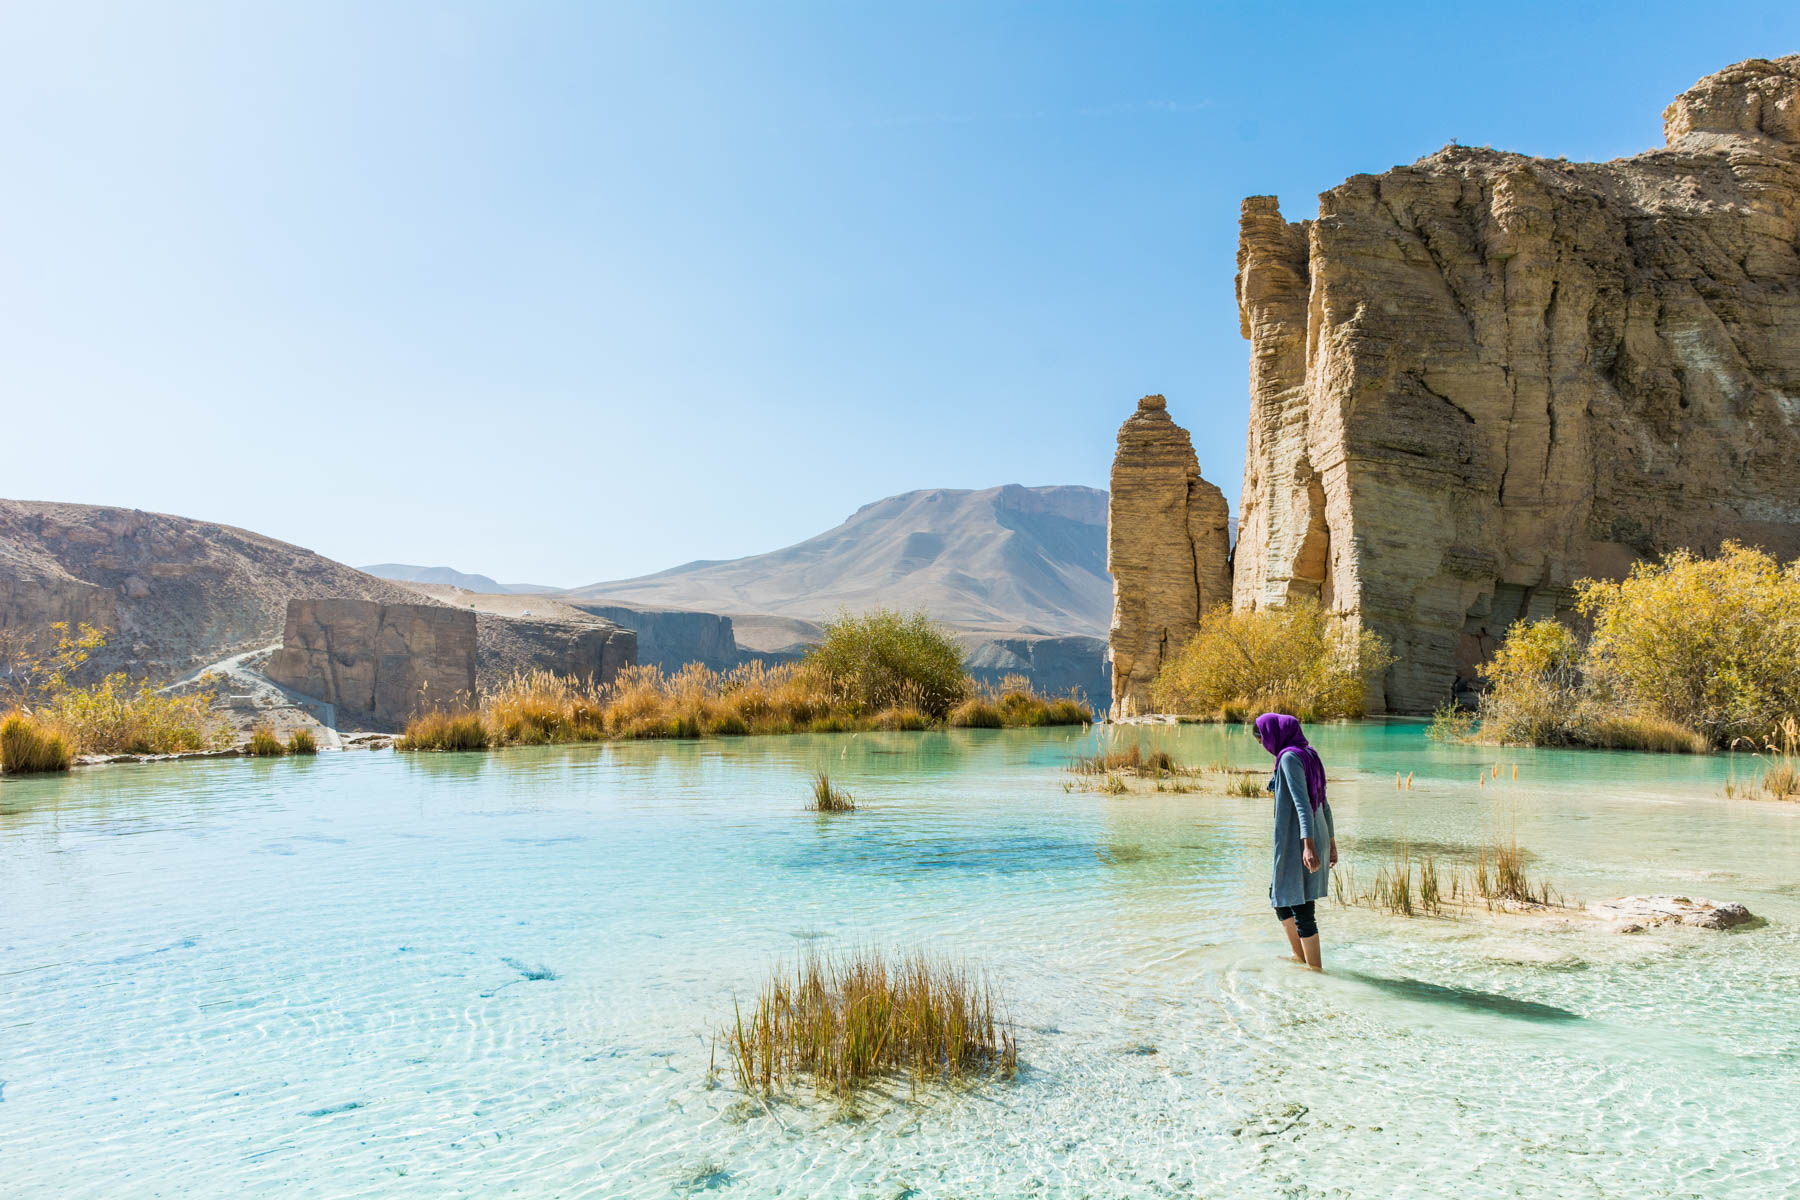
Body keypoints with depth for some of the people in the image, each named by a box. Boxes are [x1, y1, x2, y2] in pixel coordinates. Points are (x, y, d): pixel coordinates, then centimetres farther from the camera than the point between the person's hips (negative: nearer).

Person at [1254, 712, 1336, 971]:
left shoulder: (1290, 757, -15)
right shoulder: (1309, 756, 13)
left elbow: (1302, 803, -25)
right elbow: (1324, 805, 18)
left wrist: (1307, 845, -32)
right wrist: (1331, 844, 23)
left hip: (1297, 843, -10)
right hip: (1316, 840, 10)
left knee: (1300, 909, 0)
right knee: (1279, 896, 22)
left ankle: (1315, 969, 8)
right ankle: (1299, 957, 29)